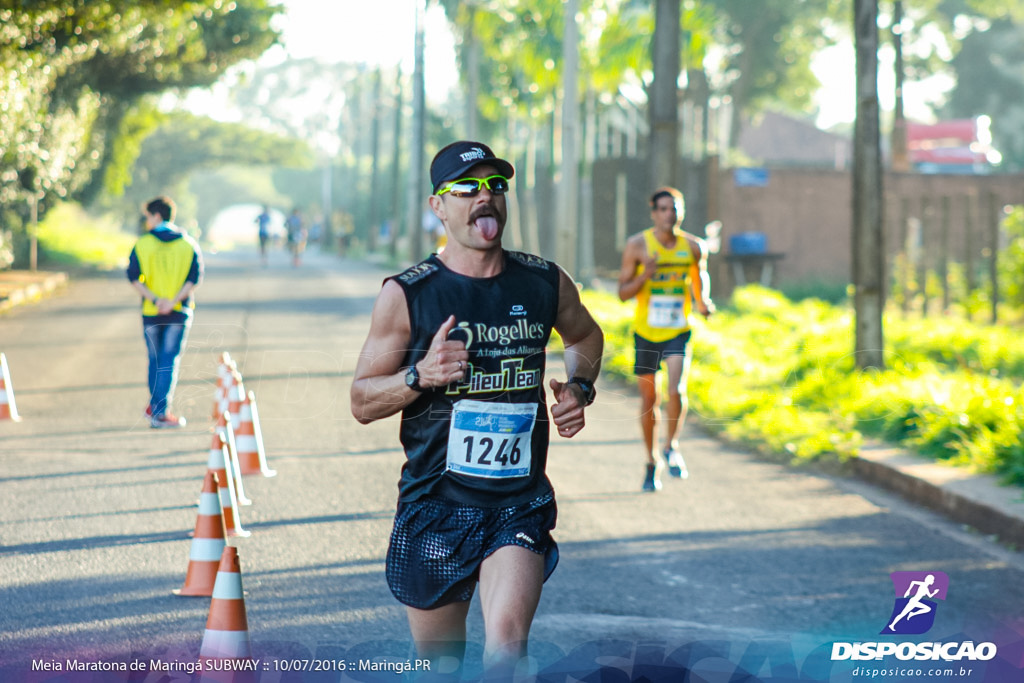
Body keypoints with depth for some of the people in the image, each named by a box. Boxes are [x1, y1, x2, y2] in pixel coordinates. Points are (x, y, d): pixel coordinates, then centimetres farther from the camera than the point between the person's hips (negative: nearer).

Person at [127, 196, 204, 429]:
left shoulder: (142, 244, -2)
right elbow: (195, 278, -8)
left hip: (151, 313, 0)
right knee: (170, 361, 1)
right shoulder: (189, 244, 2)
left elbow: (133, 277, -11)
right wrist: (173, 302, -13)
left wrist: (155, 300, -13)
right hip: (179, 313, 0)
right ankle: (160, 411, -7)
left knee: (155, 359, 15)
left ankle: (155, 406, 24)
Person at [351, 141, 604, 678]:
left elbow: (586, 336, 26)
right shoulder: (406, 295, -5)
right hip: (435, 505, -1)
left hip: (520, 505, 1)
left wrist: (579, 388, 7)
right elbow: (362, 402, -1)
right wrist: (420, 376, -19)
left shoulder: (545, 284, 3)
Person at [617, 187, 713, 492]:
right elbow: (623, 292, -5)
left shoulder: (693, 247, -2)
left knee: (677, 390, -22)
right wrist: (646, 275, -23)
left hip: (678, 332, 0)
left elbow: (699, 280, 14)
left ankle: (672, 447, 2)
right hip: (646, 332, 0)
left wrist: (703, 303, -7)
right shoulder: (637, 245, -7)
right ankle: (652, 464, 26)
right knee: (649, 400, 8)